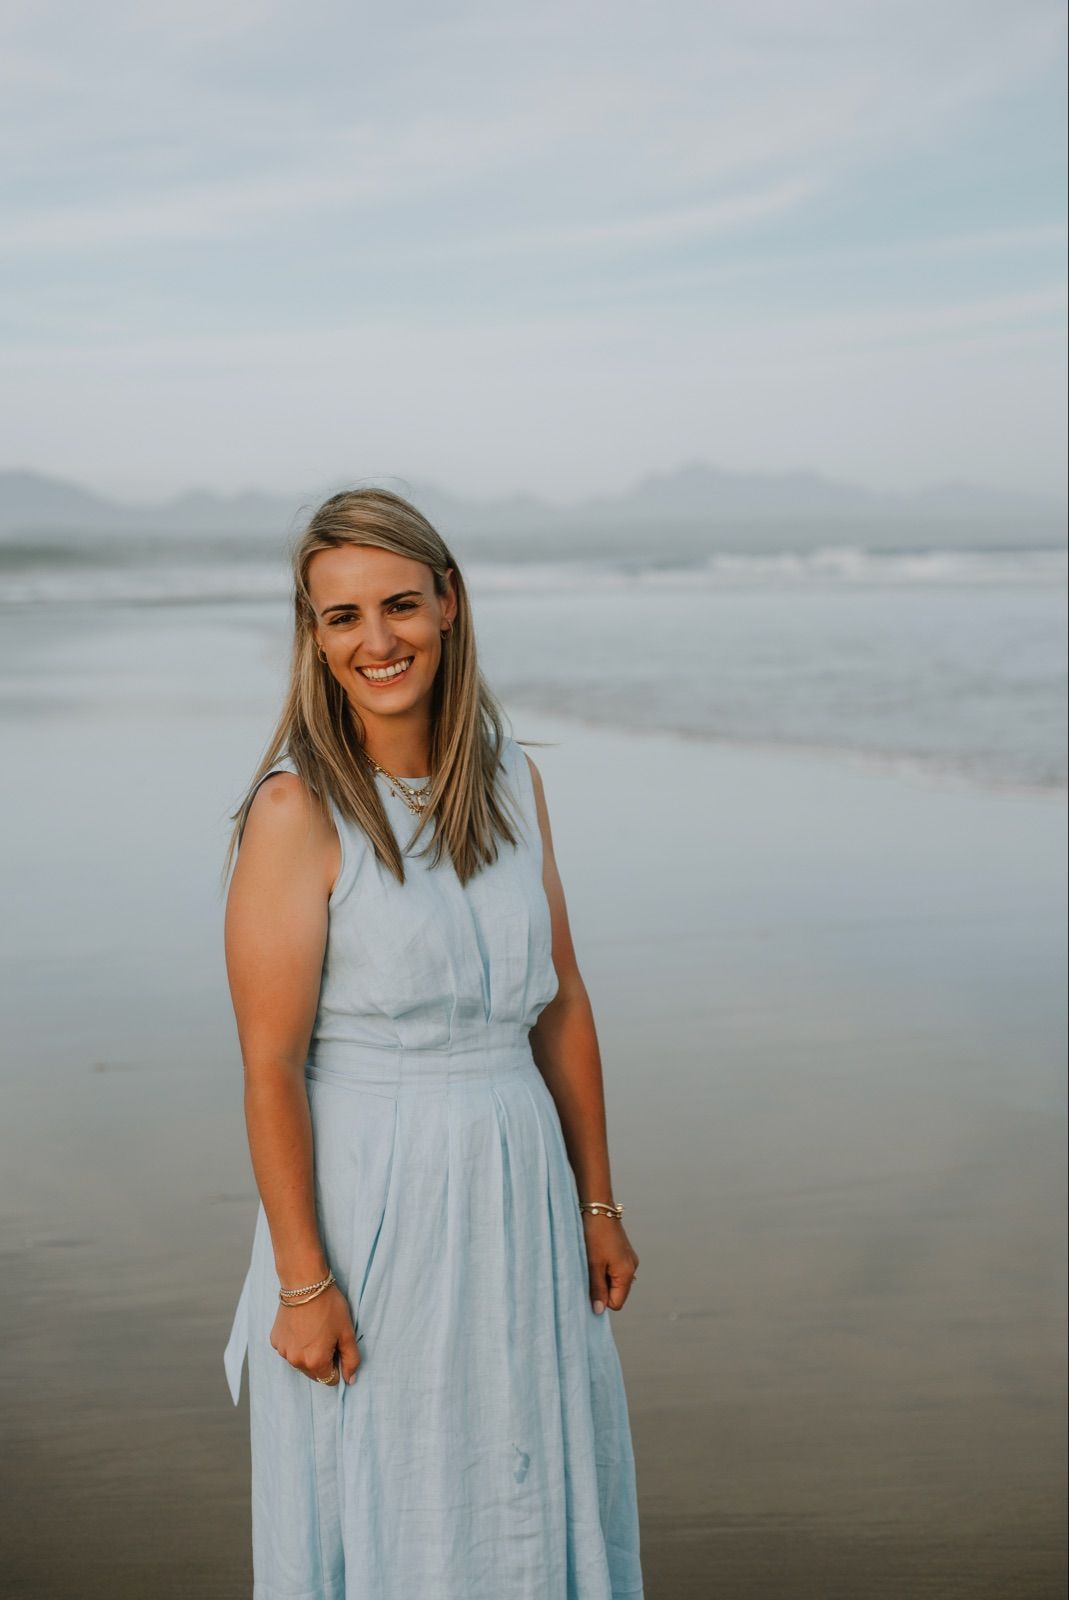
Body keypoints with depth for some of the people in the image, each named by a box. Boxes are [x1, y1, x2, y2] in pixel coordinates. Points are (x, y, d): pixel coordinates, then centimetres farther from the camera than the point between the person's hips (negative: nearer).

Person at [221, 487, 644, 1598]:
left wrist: (596, 1203, 10)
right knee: (383, 1509, 10)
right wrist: (302, 1280, -15)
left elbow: (561, 1005, 9)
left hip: (518, 1190, 5)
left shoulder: (512, 783, 3)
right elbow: (270, 1065, -15)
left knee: (529, 1492, 17)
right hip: (370, 1200, -5)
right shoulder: (299, 809, -14)